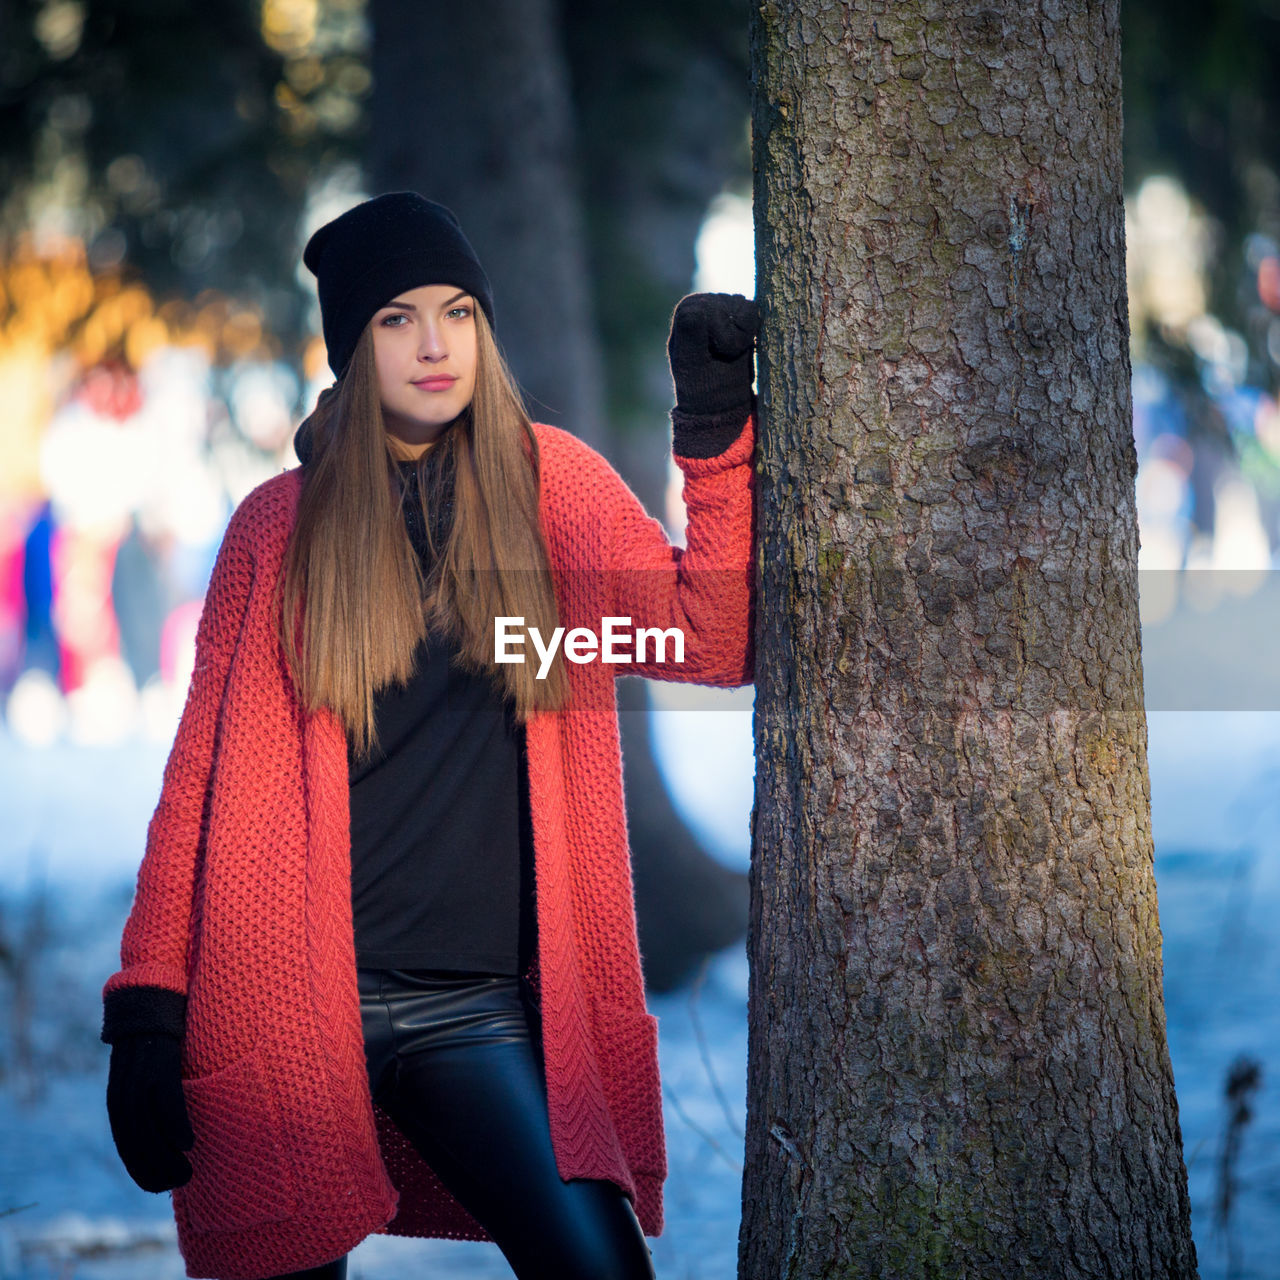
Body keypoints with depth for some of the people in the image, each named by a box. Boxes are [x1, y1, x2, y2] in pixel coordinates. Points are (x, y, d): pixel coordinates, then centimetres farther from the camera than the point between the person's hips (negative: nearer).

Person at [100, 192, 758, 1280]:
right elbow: (201, 772, 6)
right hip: (286, 1004, 0)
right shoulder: (277, 525, 7)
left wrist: (718, 432, -11)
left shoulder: (550, 484, 9)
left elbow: (717, 644, -1)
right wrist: (148, 1009, 0)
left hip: (476, 1015, 1)